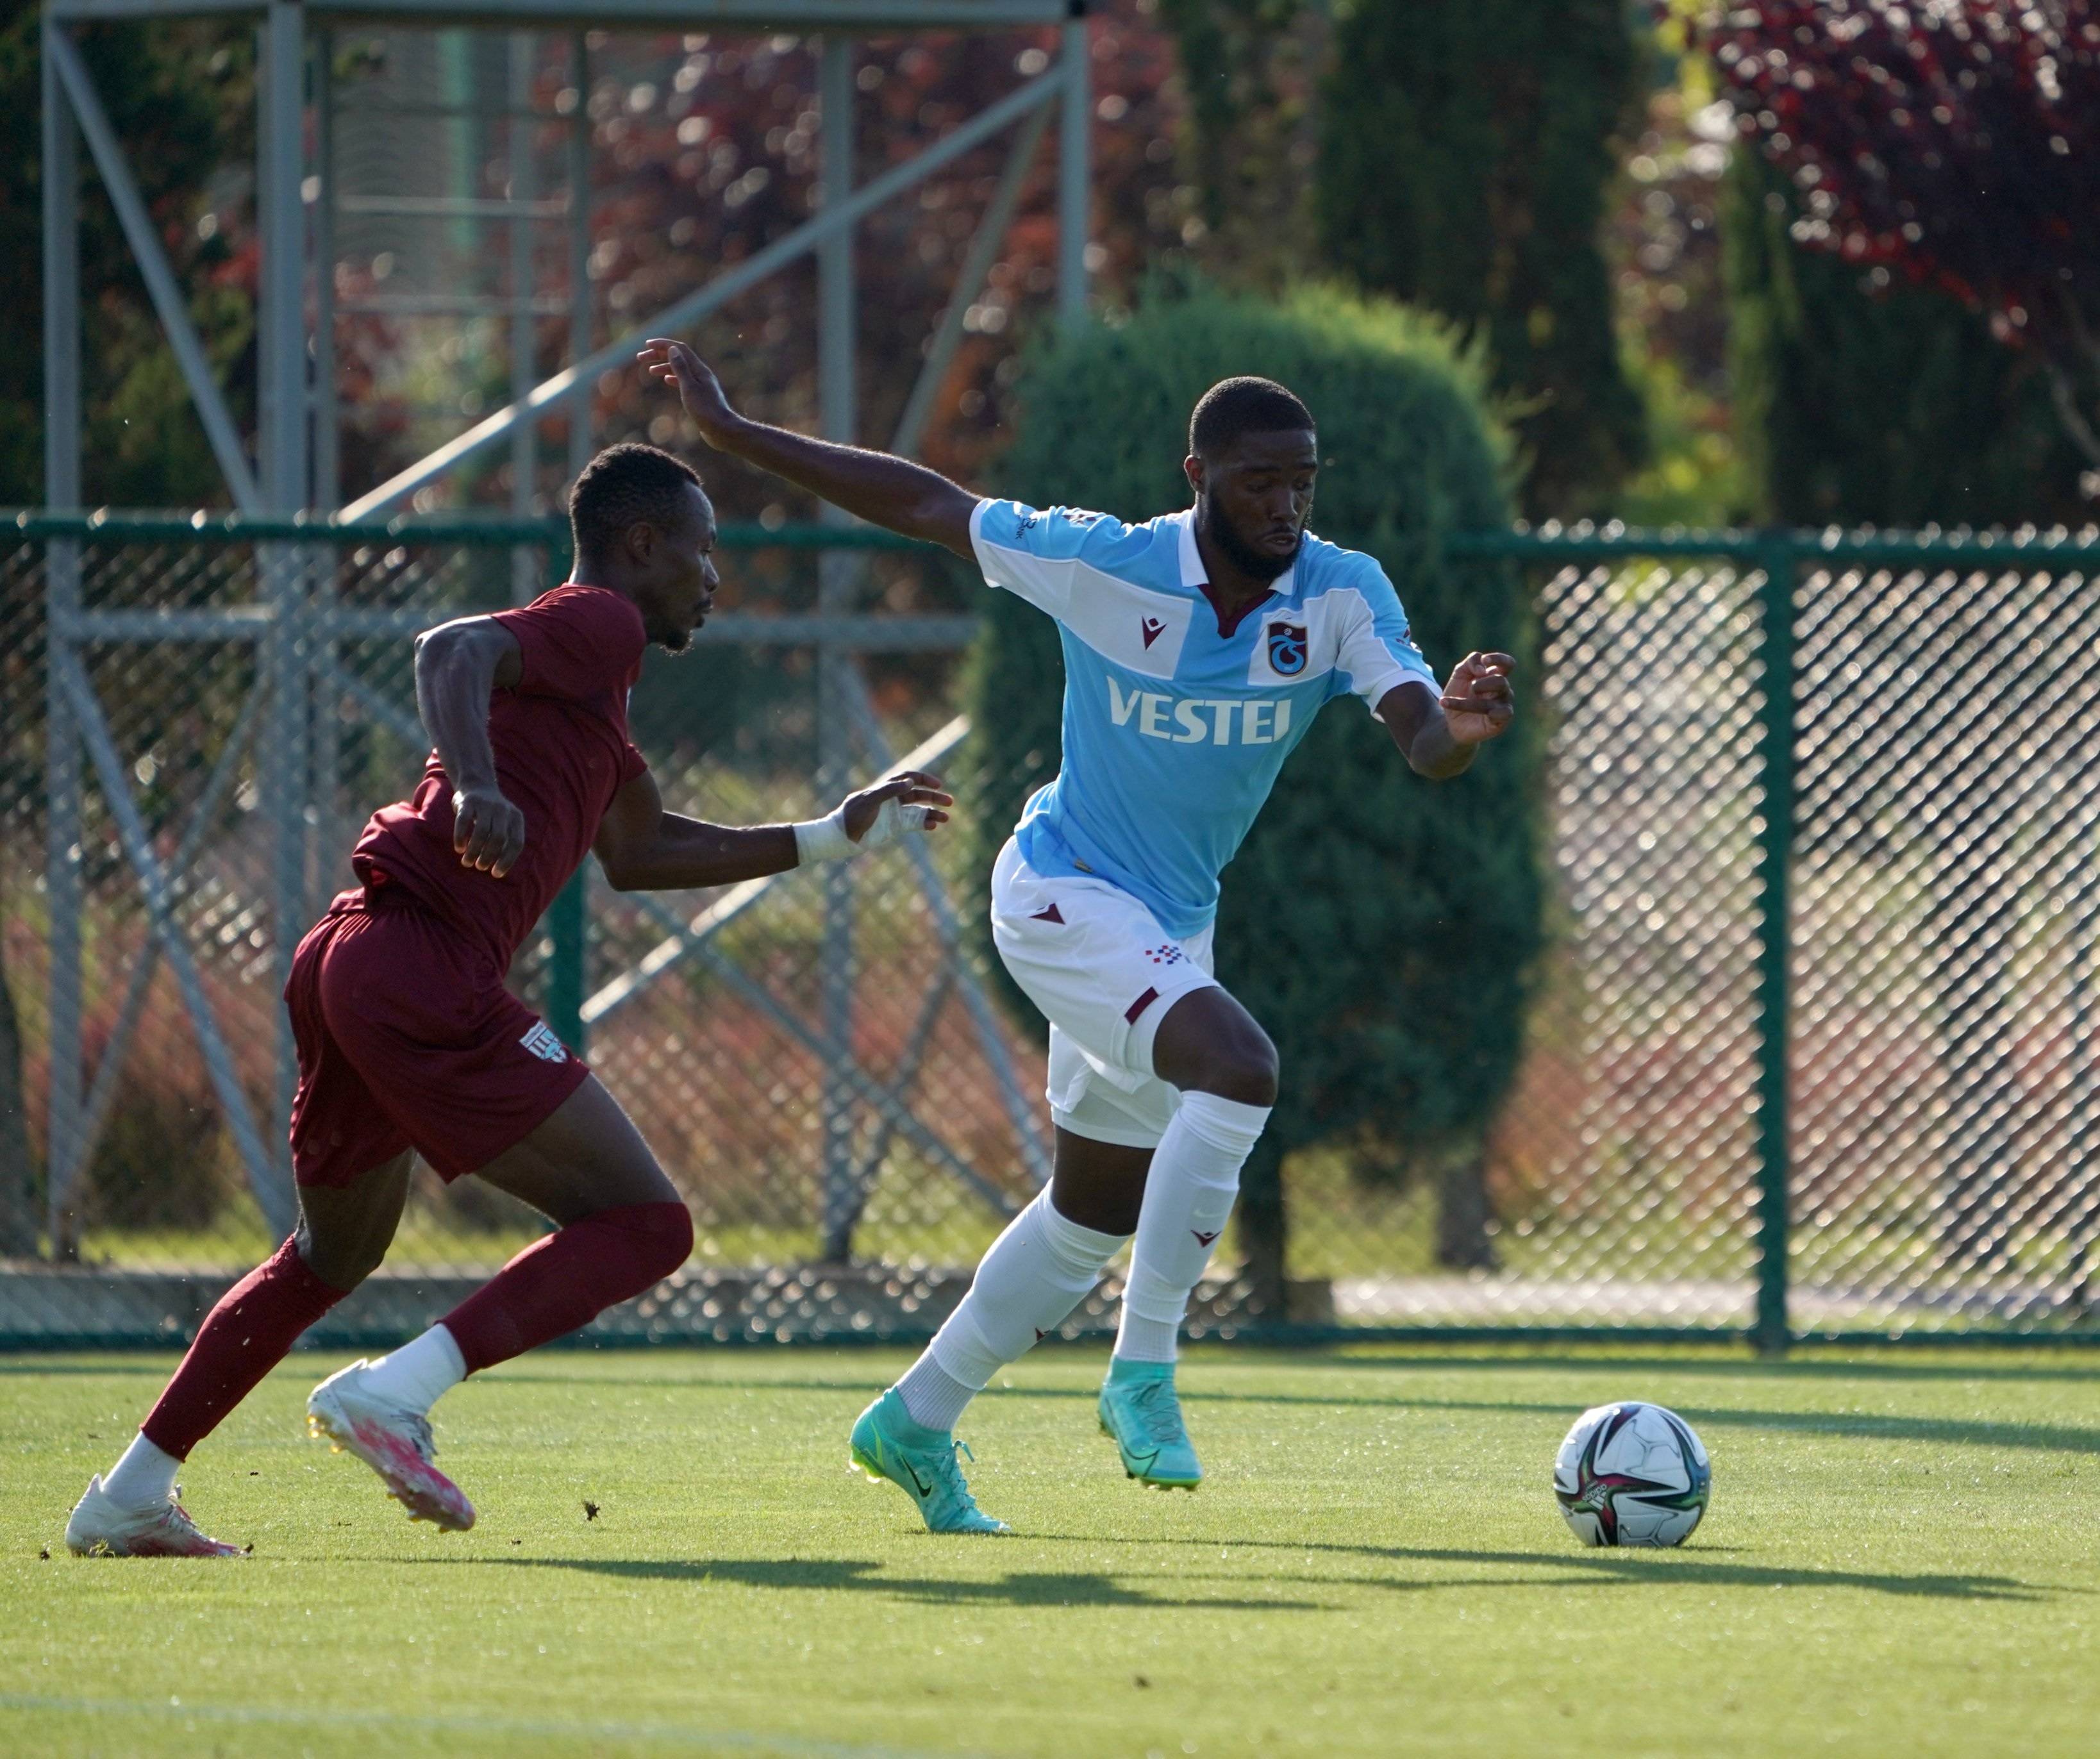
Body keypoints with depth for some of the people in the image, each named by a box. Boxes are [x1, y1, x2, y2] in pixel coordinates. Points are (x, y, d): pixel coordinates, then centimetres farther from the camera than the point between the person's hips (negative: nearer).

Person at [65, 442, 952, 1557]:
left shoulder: (590, 676, 29)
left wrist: (834, 838, 40)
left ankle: (129, 1498, 26)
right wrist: (476, 786, -39)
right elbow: (453, 651, -21)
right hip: (429, 970, -10)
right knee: (643, 1225, -8)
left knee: (334, 1254, 27)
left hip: (348, 962, 10)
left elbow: (637, 854, 38)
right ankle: (393, 1394, -20)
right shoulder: (600, 626, -1)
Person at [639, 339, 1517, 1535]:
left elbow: (1423, 744, -25)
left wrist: (1459, 729, -50)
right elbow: (926, 506, -7)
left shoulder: (1342, 595, -12)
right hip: (1064, 895, -6)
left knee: (1097, 1215, 17)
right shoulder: (1104, 566, -19)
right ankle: (1144, 1375, -23)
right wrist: (732, 432, -6)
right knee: (1239, 1067, -30)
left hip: (1171, 929, 6)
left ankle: (917, 1424, 34)